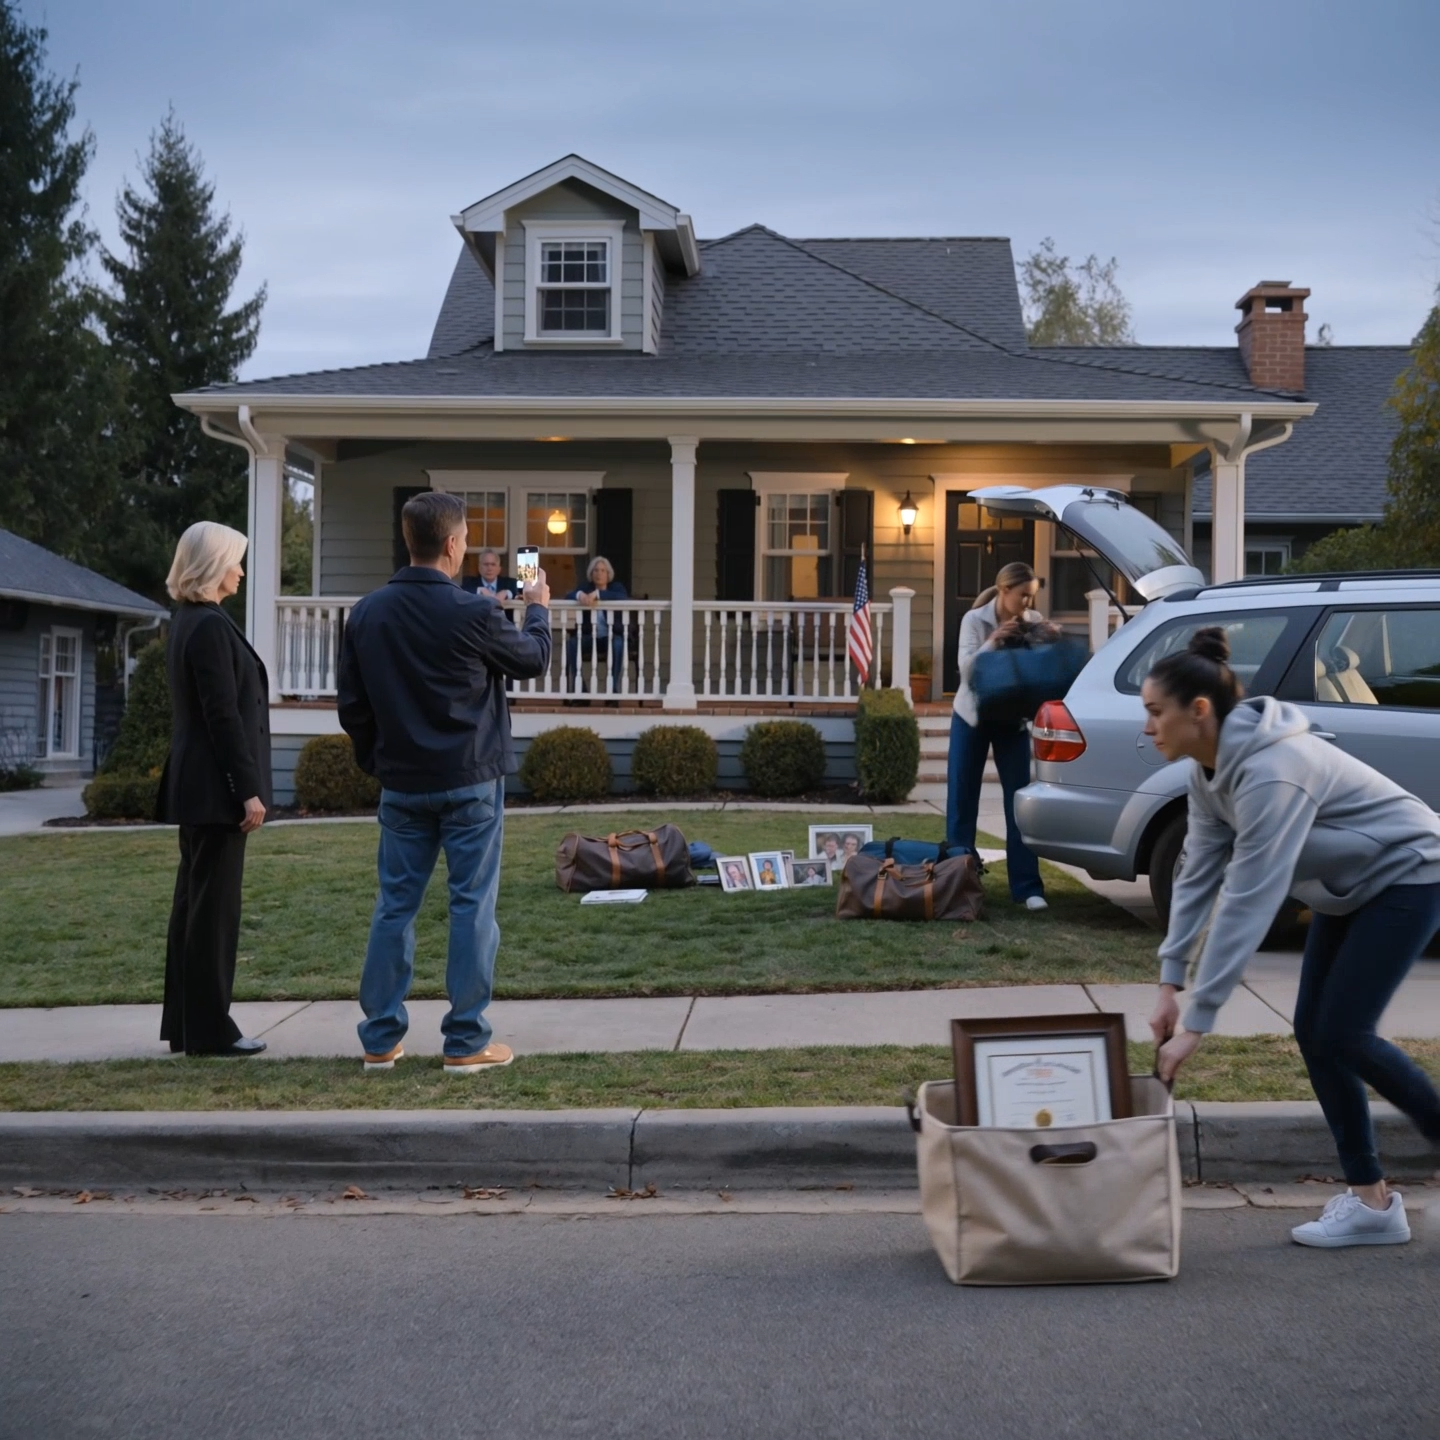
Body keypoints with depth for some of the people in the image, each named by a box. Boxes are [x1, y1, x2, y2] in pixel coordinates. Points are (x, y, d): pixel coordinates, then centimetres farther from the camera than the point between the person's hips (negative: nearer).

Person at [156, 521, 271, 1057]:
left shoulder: (188, 622, 15)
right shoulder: (211, 626, -16)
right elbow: (223, 715, -20)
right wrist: (248, 790, -18)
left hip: (196, 784, 10)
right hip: (216, 786, -10)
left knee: (194, 901, 13)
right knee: (215, 904, -4)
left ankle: (185, 1022, 19)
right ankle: (208, 1028, 1)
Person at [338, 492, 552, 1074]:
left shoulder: (366, 614, 1)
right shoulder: (473, 613, -14)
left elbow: (352, 705, 6)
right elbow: (535, 657, 4)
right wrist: (537, 608, 23)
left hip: (401, 785, 5)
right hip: (469, 783, -4)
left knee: (394, 905, 11)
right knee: (472, 906, 3)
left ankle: (380, 1039, 16)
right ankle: (465, 1042, 6)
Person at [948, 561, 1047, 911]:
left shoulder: (1034, 622, -5)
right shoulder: (974, 619, -12)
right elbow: (966, 669, -20)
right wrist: (992, 641, -32)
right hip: (972, 717, -1)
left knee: (1020, 801, -3)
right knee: (961, 799, 4)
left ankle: (1027, 886, 0)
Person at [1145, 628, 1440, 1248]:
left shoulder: (1270, 771, -34)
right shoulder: (1210, 768, -5)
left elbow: (1248, 903, -35)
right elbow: (1198, 875, -2)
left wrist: (1196, 1021, -33)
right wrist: (1169, 983, -7)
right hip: (1350, 885, 9)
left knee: (1341, 1035, -11)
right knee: (1314, 1031, 3)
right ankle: (1369, 1201, 11)